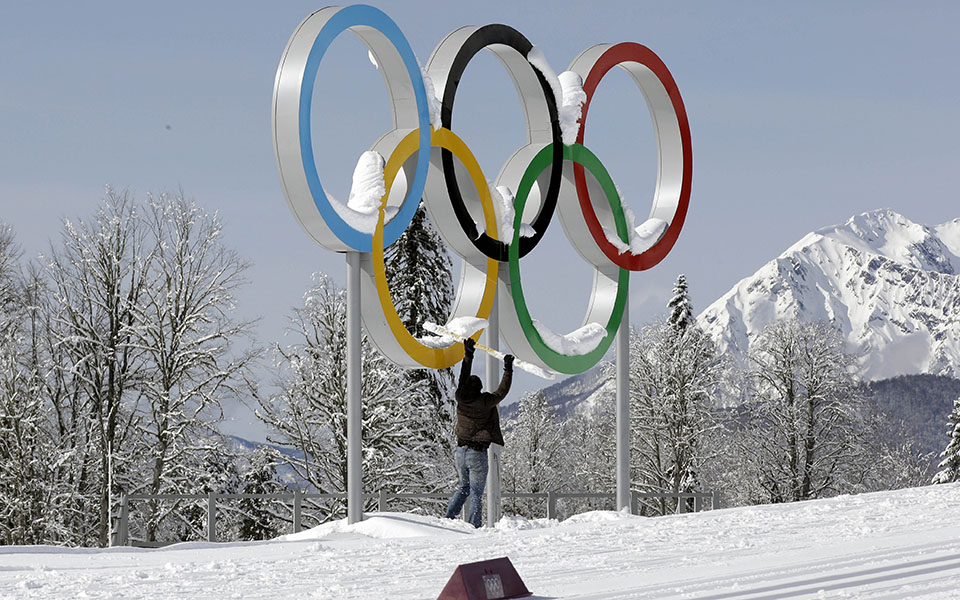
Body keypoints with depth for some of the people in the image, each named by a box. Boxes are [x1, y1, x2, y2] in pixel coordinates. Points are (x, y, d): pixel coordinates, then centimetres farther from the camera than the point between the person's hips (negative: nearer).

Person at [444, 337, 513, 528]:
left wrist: (468, 355, 14)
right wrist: (508, 370, 2)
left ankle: (449, 516, 8)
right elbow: (502, 391, -6)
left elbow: (464, 378, 8)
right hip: (477, 454, -5)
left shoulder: (461, 398, -5)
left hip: (461, 452, 5)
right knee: (476, 493, -1)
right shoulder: (484, 402, -16)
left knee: (464, 487, 21)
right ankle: (474, 527, -4)